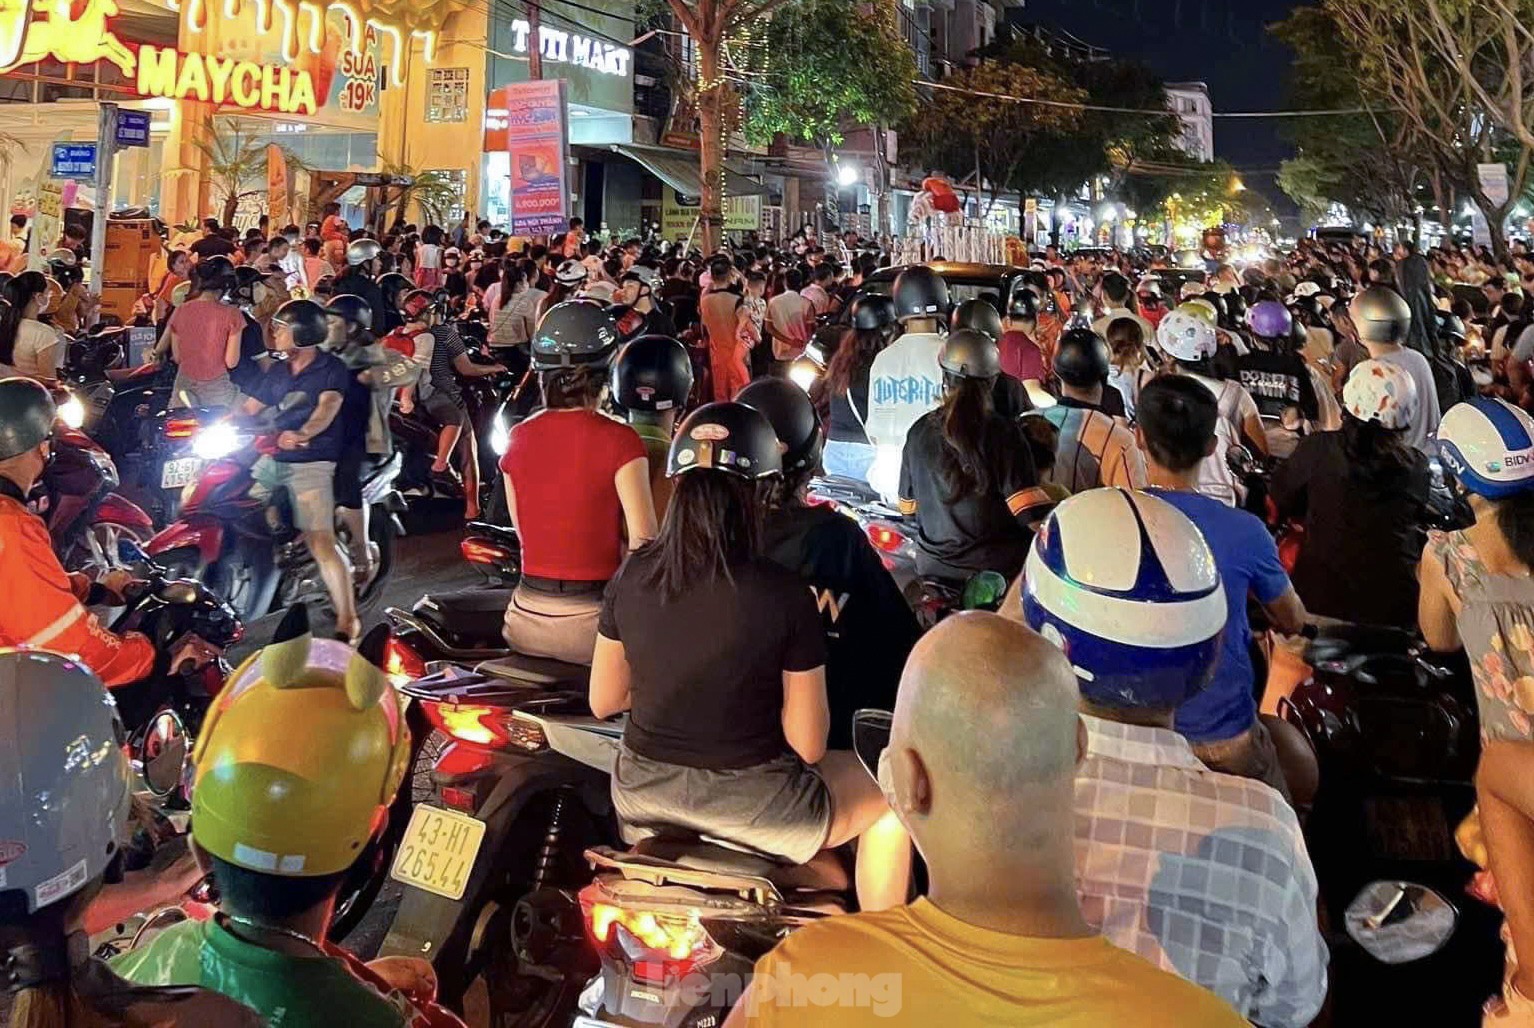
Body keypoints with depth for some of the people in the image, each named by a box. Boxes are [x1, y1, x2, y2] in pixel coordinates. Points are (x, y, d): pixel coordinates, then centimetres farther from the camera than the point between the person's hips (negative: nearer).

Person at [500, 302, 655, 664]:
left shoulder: (518, 438, 3)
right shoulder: (619, 440, -12)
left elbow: (524, 530, 11)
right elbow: (644, 544, -15)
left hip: (525, 620, 6)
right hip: (591, 618, -5)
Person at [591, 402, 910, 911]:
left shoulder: (632, 574, -8)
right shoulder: (783, 593, -20)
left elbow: (603, 701, 3)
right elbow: (808, 746, -14)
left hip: (641, 792, 5)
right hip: (747, 800, -4)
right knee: (890, 804, 20)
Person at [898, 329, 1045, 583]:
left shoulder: (920, 432, -3)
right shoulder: (1004, 434, -15)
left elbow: (909, 510, 8)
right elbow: (1034, 514, -19)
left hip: (934, 570, 4)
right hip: (999, 570, -4)